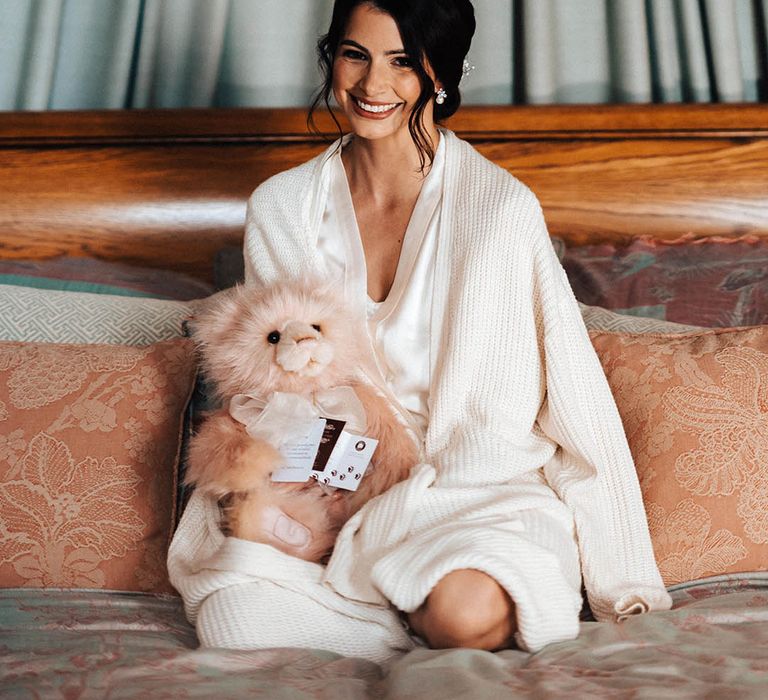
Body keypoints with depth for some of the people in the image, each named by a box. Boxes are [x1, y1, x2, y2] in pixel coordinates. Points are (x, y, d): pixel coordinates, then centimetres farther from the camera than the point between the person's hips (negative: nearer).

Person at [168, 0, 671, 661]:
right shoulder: (280, 207, 3)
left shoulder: (503, 206, -9)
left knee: (471, 609, -35)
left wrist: (623, 583, -6)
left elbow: (576, 394, -6)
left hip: (483, 487, -3)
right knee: (228, 618, -24)